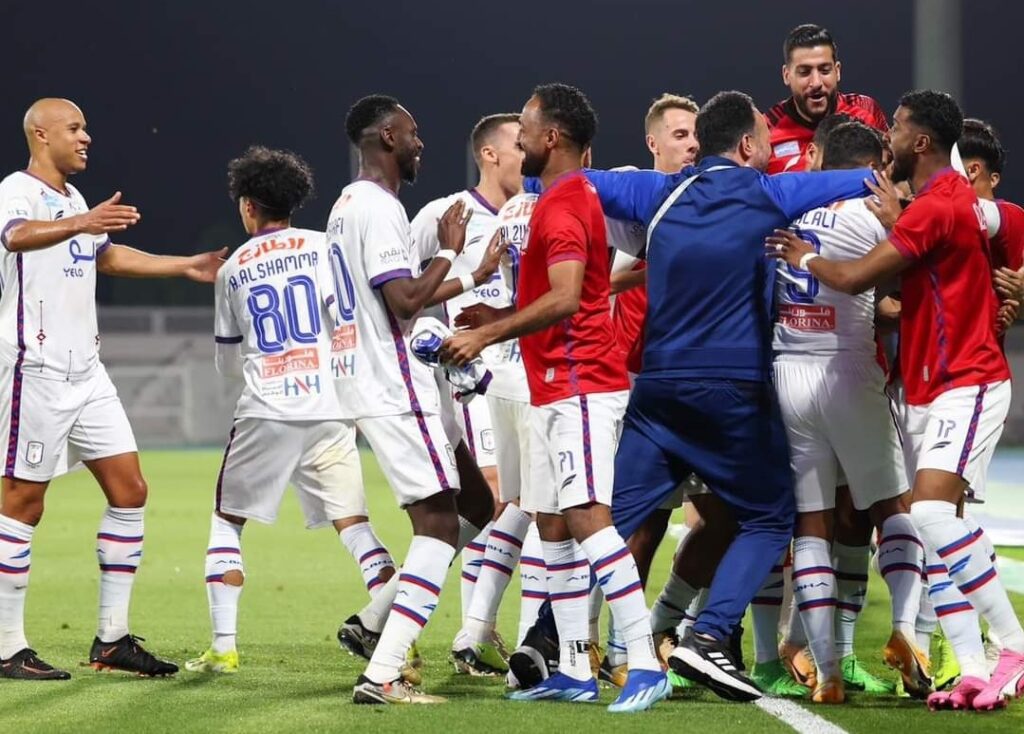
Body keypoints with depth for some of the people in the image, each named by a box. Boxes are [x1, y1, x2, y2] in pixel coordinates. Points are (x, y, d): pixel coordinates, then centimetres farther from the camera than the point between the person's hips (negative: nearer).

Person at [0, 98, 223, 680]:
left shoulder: (72, 197, 18)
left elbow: (108, 255, 36)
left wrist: (185, 266, 36)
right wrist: (80, 224, -51)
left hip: (86, 370, 9)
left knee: (130, 491, 6)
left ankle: (112, 639, 11)